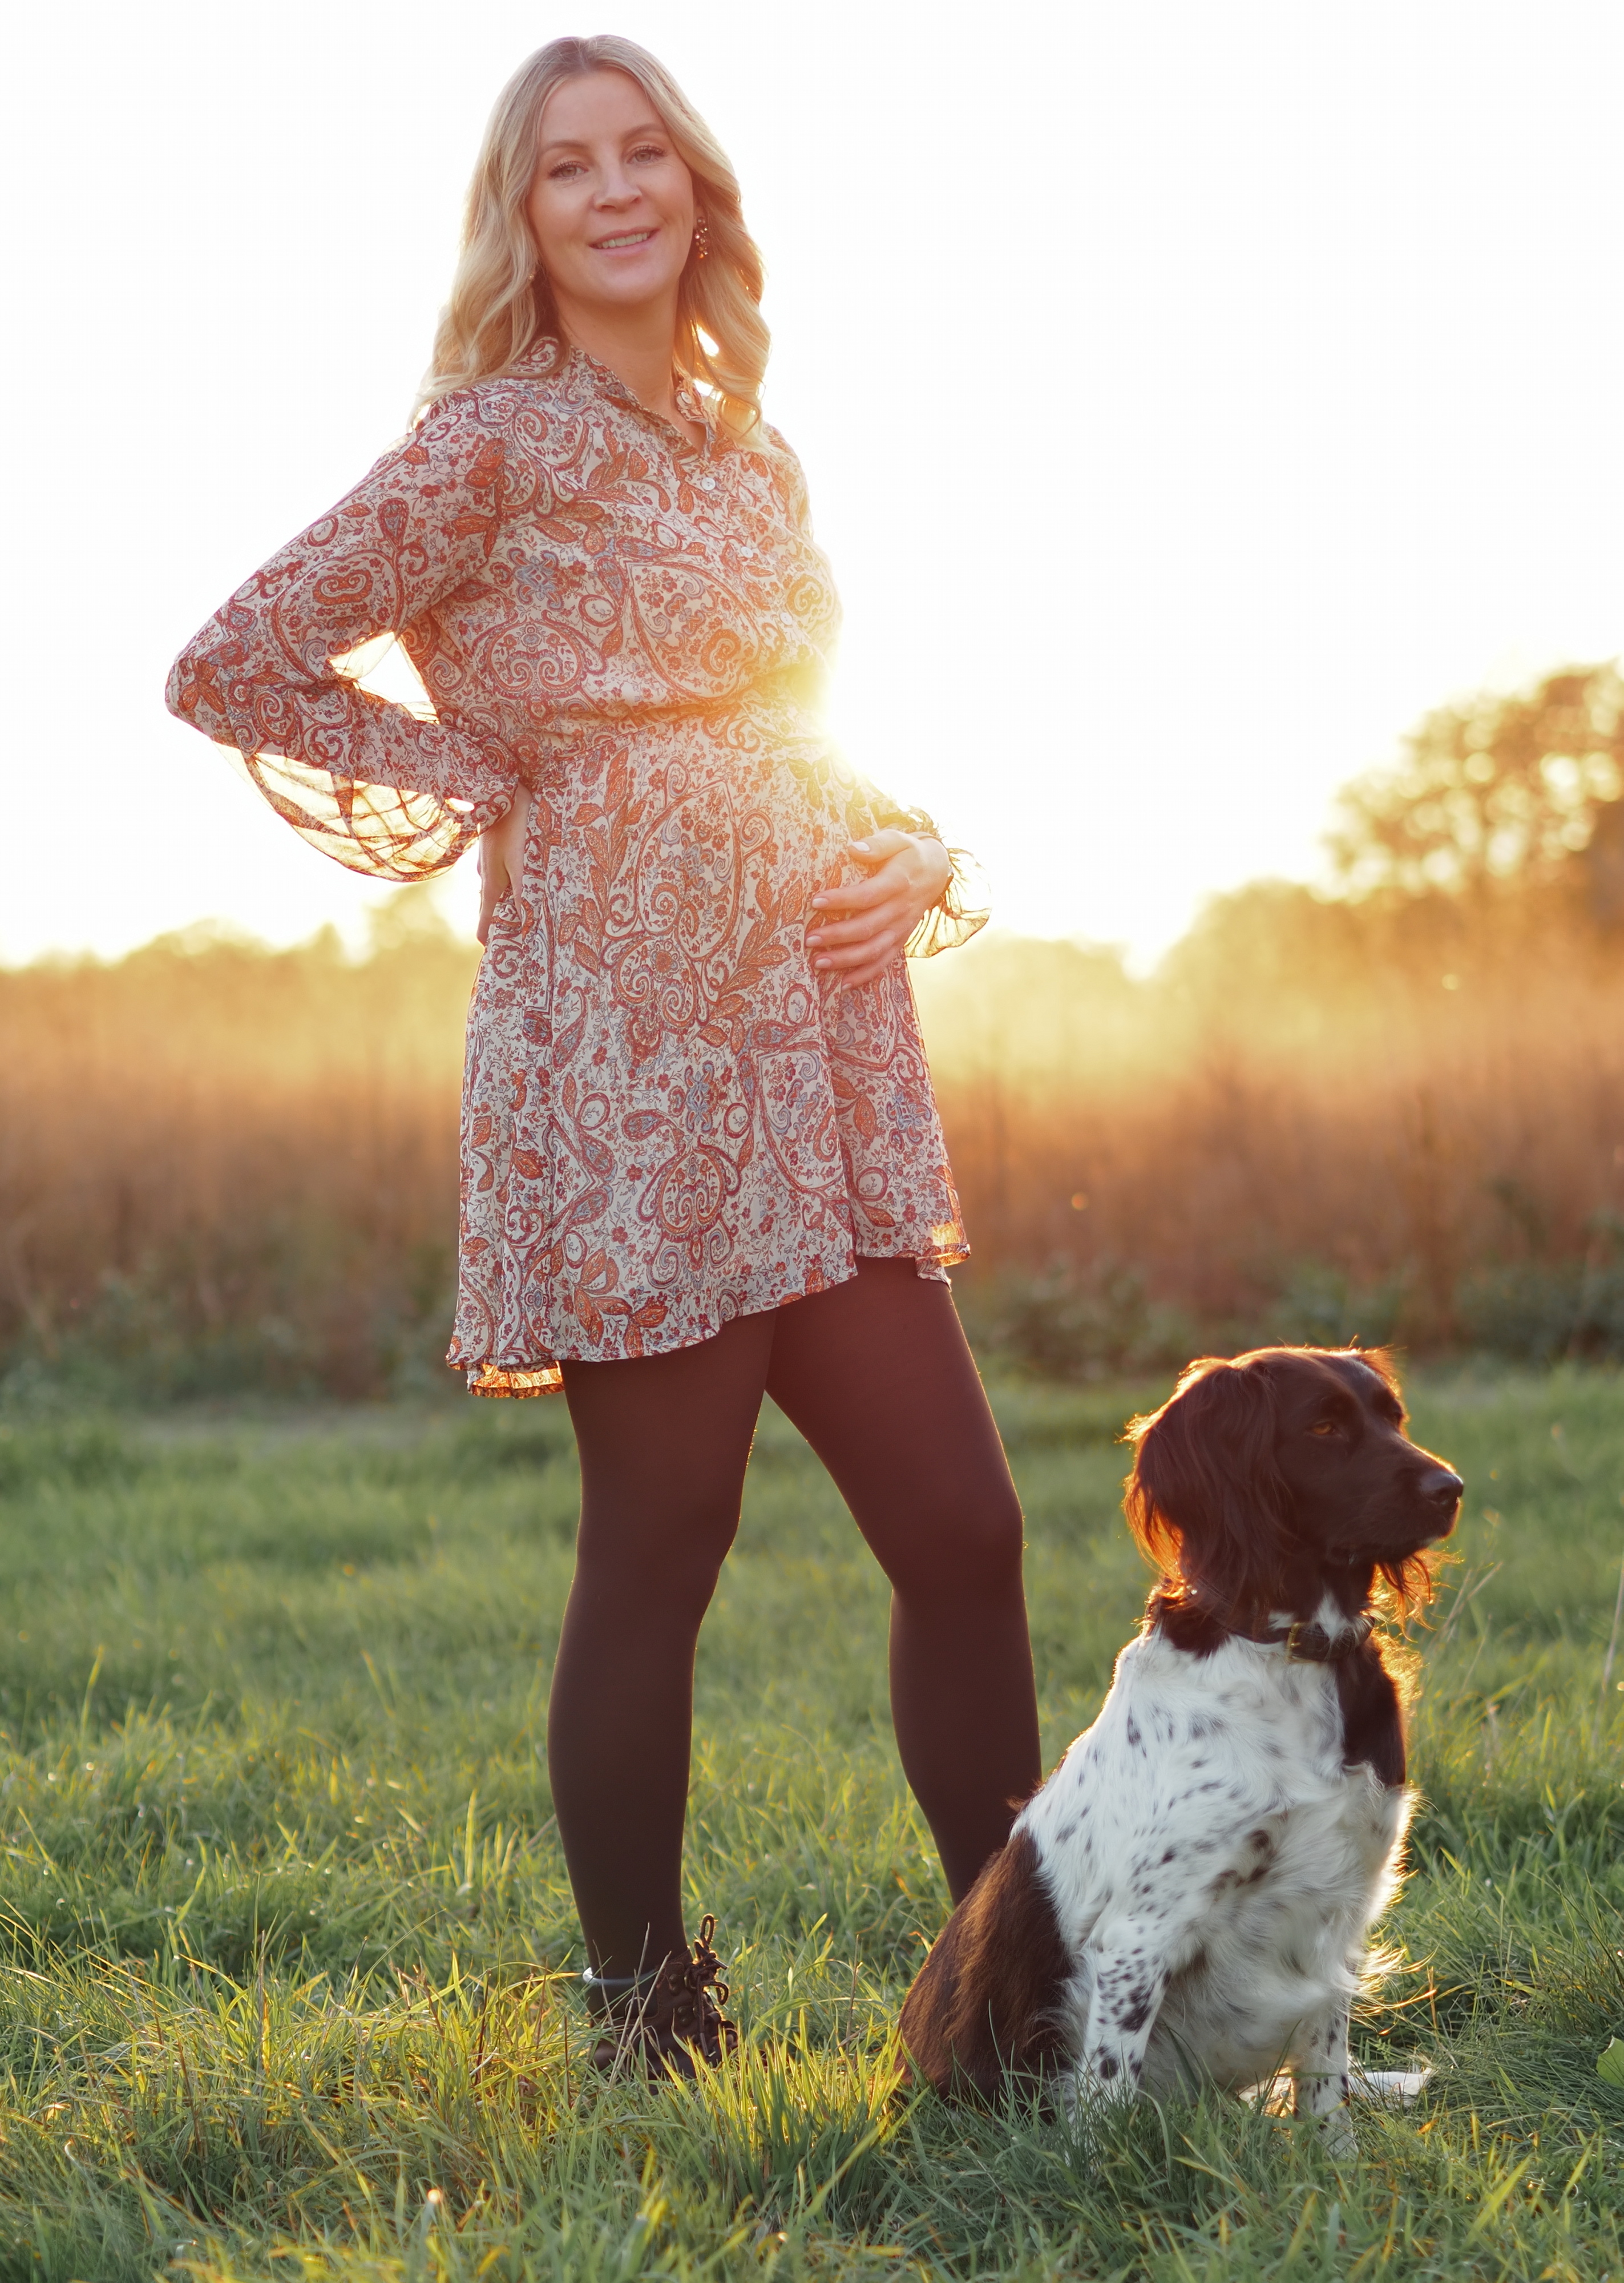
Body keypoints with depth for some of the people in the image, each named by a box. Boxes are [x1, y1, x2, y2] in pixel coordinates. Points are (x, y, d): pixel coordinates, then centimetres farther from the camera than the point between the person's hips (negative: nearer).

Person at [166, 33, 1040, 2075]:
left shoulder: (749, 458, 18)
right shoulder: (498, 443, -3)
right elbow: (236, 665, -5)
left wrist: (912, 863, 6)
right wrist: (486, 787, -4)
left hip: (813, 1066, 7)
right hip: (623, 1065, -7)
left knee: (962, 1528, 5)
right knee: (656, 1554, -1)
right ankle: (649, 2043, 11)